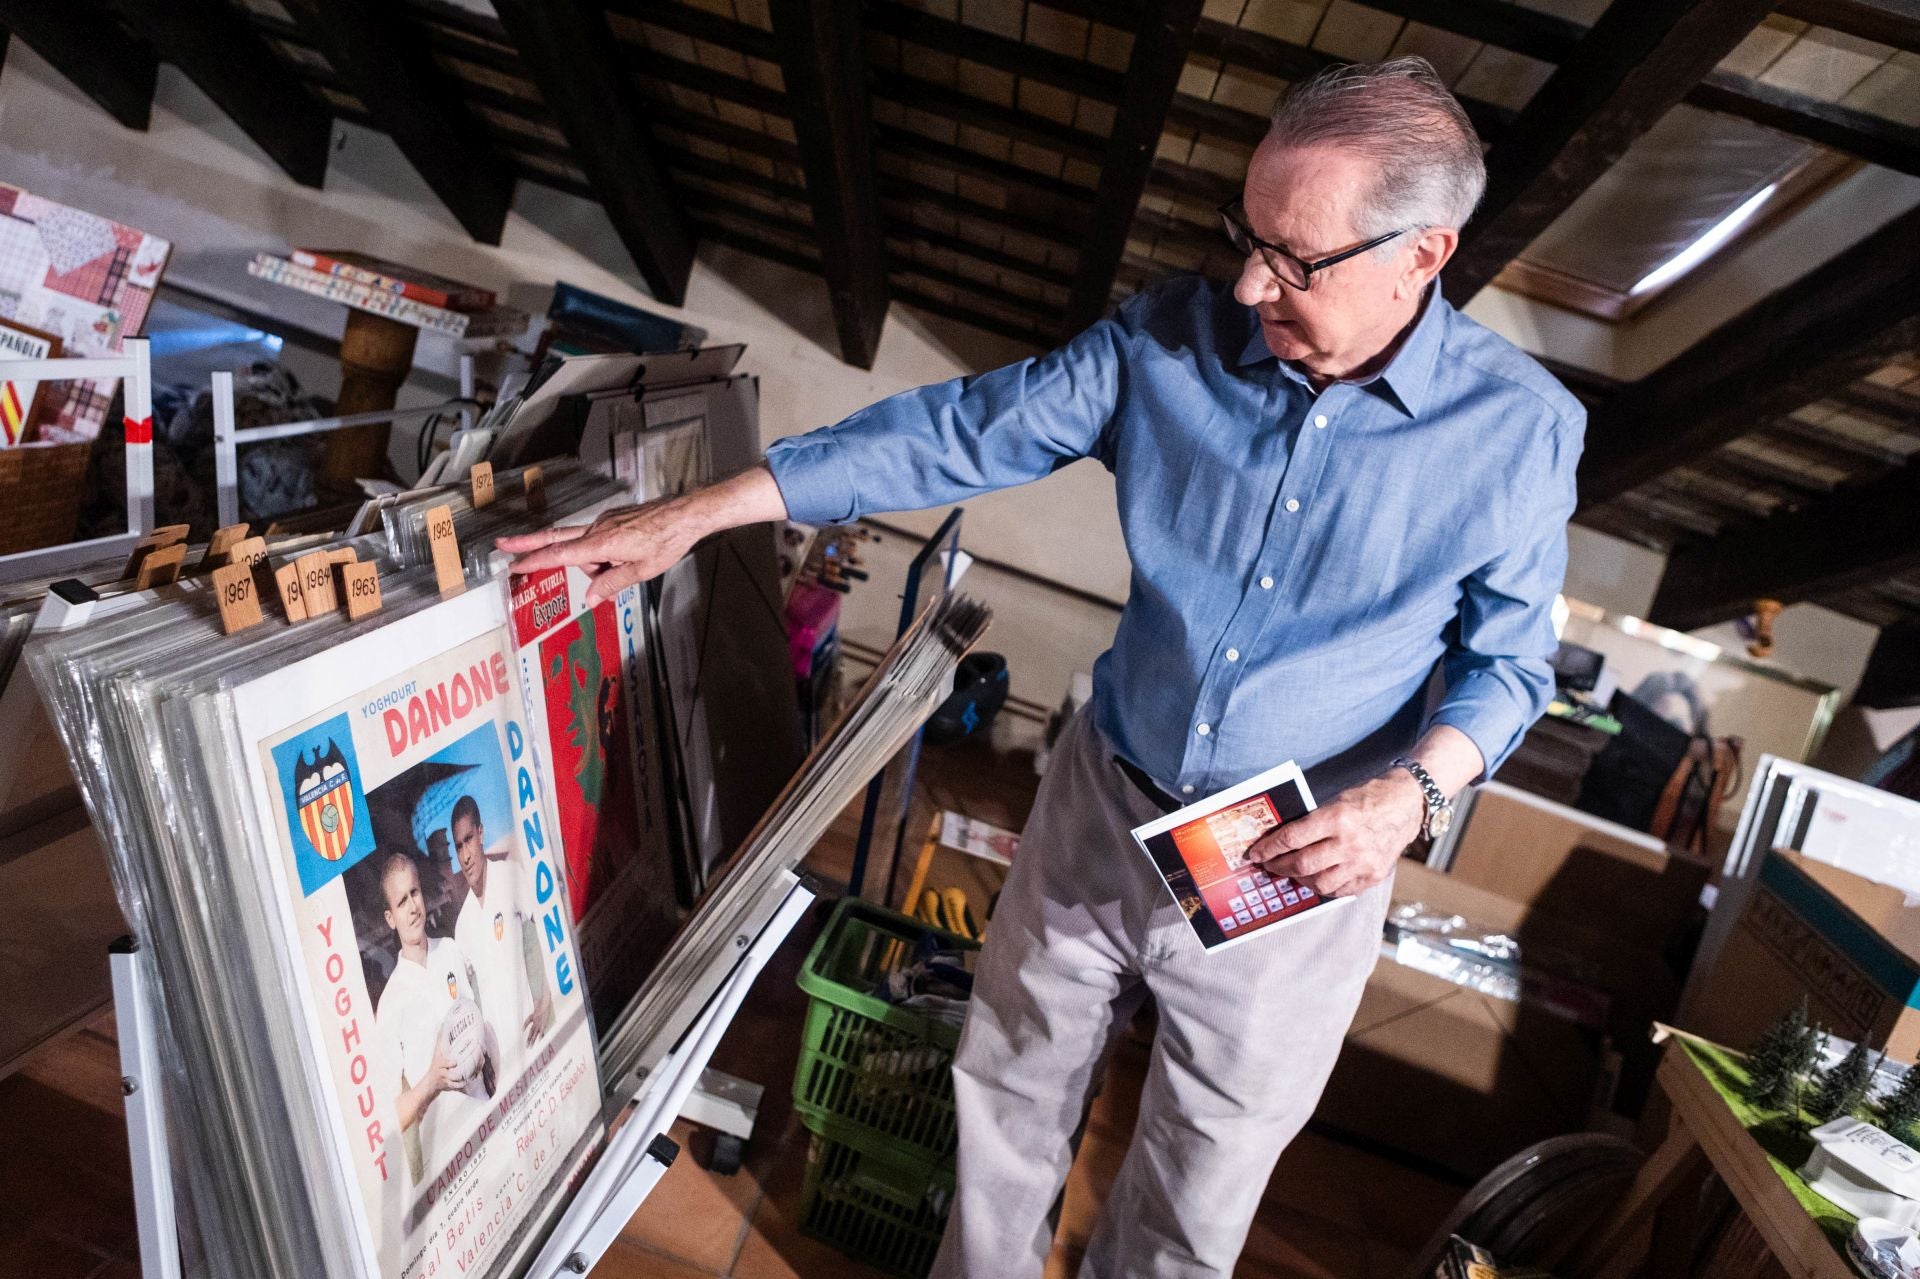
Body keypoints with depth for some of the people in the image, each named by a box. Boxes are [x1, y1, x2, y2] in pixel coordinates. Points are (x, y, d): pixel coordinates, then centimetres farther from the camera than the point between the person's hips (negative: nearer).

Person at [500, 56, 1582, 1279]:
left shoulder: (1521, 429, -13)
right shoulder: (1171, 339, -10)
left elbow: (1509, 660, 0)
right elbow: (956, 433, -10)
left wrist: (1413, 791, -21)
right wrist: (692, 514, -12)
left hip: (1301, 865, -1)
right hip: (1102, 805, 2)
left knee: (1203, 1178, 20)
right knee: (1009, 1087, 22)